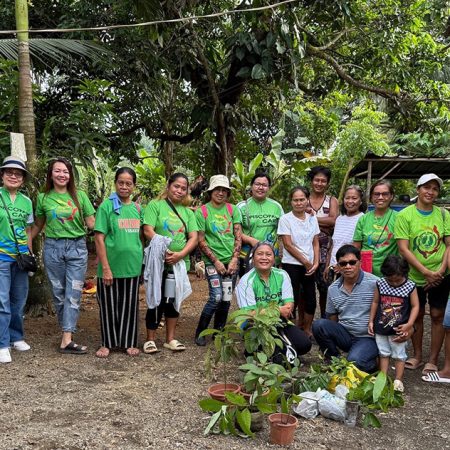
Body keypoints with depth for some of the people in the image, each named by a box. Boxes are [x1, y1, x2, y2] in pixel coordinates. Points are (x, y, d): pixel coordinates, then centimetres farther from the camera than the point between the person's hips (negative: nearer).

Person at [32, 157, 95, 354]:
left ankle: (66, 340, -6)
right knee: (59, 292, 7)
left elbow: (92, 223, 2)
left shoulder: (80, 195, 1)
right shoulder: (43, 198, 4)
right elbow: (37, 225, 14)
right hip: (53, 247, 1)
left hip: (77, 247, -1)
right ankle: (67, 328, 22)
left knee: (73, 293, -5)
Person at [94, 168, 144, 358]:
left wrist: (142, 260, 8)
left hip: (133, 266, 4)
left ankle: (129, 342, 24)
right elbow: (99, 238, -10)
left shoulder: (137, 208, 8)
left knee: (130, 305, 12)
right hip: (111, 267, -4)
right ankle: (107, 343, 22)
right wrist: (105, 268, -15)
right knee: (109, 306, 7)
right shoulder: (107, 206, -6)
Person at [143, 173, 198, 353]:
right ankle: (150, 339, 14)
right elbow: (148, 231, -13)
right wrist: (164, 251, -21)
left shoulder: (188, 212, 10)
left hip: (180, 263, 4)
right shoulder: (155, 205, -3)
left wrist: (180, 254, -14)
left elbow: (194, 237, 2)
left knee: (173, 301, 12)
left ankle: (170, 339, 24)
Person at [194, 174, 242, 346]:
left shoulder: (232, 209, 5)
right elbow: (201, 241, -6)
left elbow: (238, 236, 3)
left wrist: (234, 259, -7)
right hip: (213, 262, -4)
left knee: (226, 299, 8)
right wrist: (216, 261, -10)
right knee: (216, 298, -12)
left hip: (232, 261, 4)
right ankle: (200, 332, 6)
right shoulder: (202, 211, -4)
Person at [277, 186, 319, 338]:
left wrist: (315, 262, -4)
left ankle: (307, 329, 23)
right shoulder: (285, 219, -7)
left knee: (311, 300, 6)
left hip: (309, 266, 4)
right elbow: (288, 245, -10)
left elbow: (315, 243, 9)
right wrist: (306, 262, -9)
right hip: (291, 265, -4)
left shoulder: (312, 219, 7)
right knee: (292, 300, -2)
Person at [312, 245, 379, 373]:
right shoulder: (333, 289, 6)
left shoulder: (374, 284, -11)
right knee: (318, 325, -21)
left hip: (368, 337, -4)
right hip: (345, 335, 4)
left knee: (354, 361, -31)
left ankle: (371, 364, 6)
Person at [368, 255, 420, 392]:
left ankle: (398, 380, 20)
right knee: (383, 353, 15)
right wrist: (371, 321, 5)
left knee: (399, 355, 8)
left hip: (398, 329, -3)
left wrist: (409, 324, -15)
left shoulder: (410, 286, -13)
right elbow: (375, 303, 4)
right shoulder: (380, 284, -6)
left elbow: (415, 306, -7)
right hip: (381, 328, 3)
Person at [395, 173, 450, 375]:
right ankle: (417, 356, 27)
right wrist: (425, 272, -16)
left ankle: (433, 360, 17)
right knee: (416, 315, 12)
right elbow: (403, 249, -12)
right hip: (414, 275, -1)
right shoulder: (405, 215, -7)